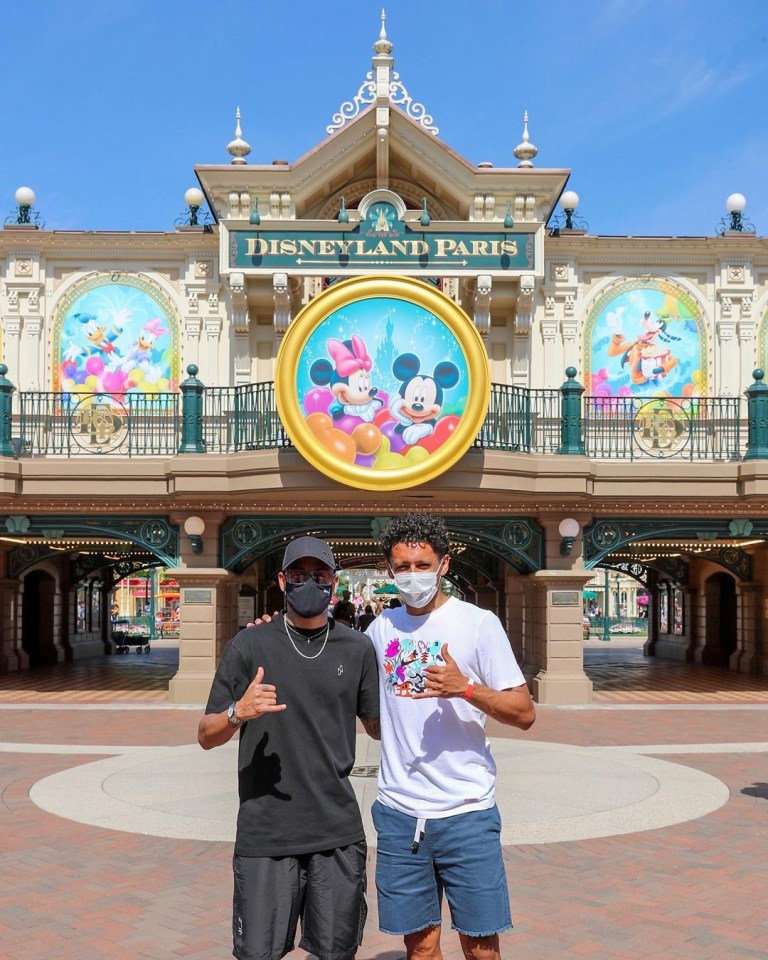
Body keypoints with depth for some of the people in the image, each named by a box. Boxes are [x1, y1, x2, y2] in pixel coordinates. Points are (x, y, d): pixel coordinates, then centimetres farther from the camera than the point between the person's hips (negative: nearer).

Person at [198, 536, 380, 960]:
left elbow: (378, 727, 13)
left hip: (338, 832, 2)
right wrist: (238, 713, -20)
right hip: (265, 833, -2)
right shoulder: (249, 646, -2)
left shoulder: (356, 648, 5)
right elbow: (206, 736, 0)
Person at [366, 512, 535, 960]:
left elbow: (524, 713, -6)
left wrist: (465, 688, -23)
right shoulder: (383, 626, 7)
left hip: (466, 812, -3)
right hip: (399, 812, 3)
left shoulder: (478, 622, -5)